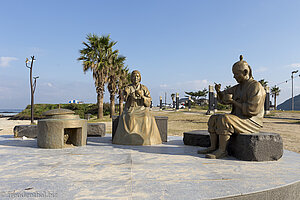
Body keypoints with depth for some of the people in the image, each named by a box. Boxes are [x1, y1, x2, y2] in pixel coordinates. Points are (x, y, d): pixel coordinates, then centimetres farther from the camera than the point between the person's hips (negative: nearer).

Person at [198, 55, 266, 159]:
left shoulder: (255, 87, -14)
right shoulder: (238, 87, 14)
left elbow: (251, 109, -23)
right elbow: (223, 98, 15)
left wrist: (232, 101, -20)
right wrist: (218, 91, -7)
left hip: (251, 122, -9)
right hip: (240, 118, 9)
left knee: (224, 119, -29)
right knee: (213, 119, 0)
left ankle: (222, 150, -23)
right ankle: (213, 147, -6)